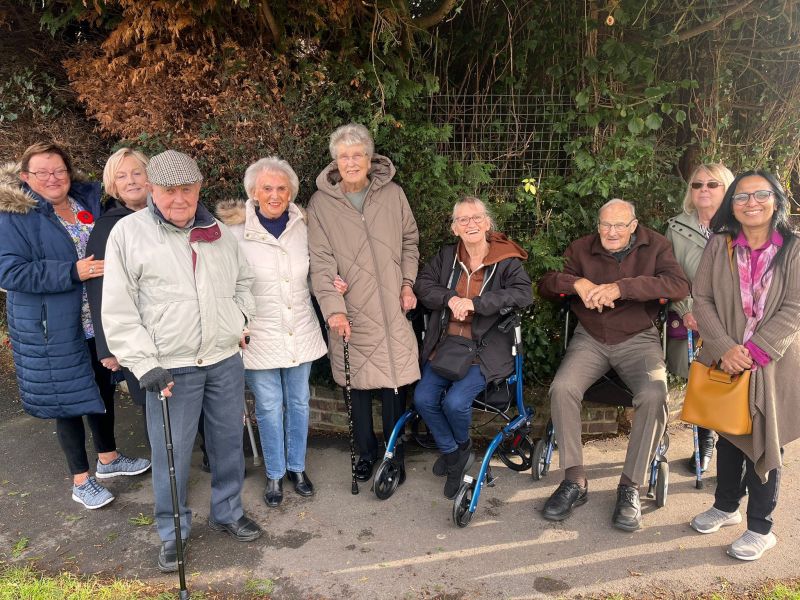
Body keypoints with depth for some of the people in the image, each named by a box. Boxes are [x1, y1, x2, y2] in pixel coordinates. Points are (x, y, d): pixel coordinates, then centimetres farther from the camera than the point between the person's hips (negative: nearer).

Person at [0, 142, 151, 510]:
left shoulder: (90, 201, 6)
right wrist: (71, 272, -25)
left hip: (99, 321, 6)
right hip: (54, 330, -5)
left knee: (103, 387, 18)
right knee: (69, 398, 5)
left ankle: (108, 458, 39)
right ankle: (81, 481, 22)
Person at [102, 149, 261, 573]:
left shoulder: (218, 232, 9)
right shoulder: (129, 232, -5)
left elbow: (243, 281, 23)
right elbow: (118, 310, -7)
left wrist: (242, 320, 8)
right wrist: (144, 363, -13)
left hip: (226, 361, 4)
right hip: (171, 367, -4)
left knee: (228, 443, 15)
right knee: (172, 455, 5)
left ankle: (227, 513, 36)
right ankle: (172, 533, 27)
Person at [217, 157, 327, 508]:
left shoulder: (302, 227, 0)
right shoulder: (236, 232, -11)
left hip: (300, 332, 3)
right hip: (260, 336, -3)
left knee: (299, 403, 16)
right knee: (269, 408, 9)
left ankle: (297, 467, 35)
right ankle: (274, 474, 30)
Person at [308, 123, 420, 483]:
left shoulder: (392, 194, 2)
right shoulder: (321, 202, -3)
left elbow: (410, 242, 14)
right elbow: (321, 261, -8)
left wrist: (408, 283, 4)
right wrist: (333, 308, -18)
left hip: (391, 309, 1)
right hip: (350, 313, 0)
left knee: (395, 383, 3)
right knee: (357, 384, 9)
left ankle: (394, 453, 24)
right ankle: (366, 451, 31)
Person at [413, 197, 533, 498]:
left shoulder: (506, 260, -2)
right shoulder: (447, 255, 11)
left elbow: (524, 293, -17)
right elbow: (423, 284, 6)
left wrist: (475, 303, -24)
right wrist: (450, 298, -14)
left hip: (487, 347, -4)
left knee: (455, 401, -23)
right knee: (423, 398, -15)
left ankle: (462, 446, 14)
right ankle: (452, 454, 11)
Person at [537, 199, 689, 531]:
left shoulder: (655, 245, 1)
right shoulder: (581, 248, 6)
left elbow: (679, 285, -15)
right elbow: (545, 284, 3)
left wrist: (621, 287, -25)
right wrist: (577, 283, -18)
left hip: (638, 339, -1)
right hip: (590, 339, 2)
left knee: (654, 395, -30)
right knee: (562, 388, -26)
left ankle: (630, 487, -14)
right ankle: (574, 481, -13)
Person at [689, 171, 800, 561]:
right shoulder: (719, 245, 1)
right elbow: (701, 298, -4)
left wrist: (754, 352, -20)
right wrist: (725, 348, -16)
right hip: (725, 361, 2)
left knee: (764, 444, 5)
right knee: (728, 436, 15)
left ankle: (760, 528, 21)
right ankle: (725, 506, 35)